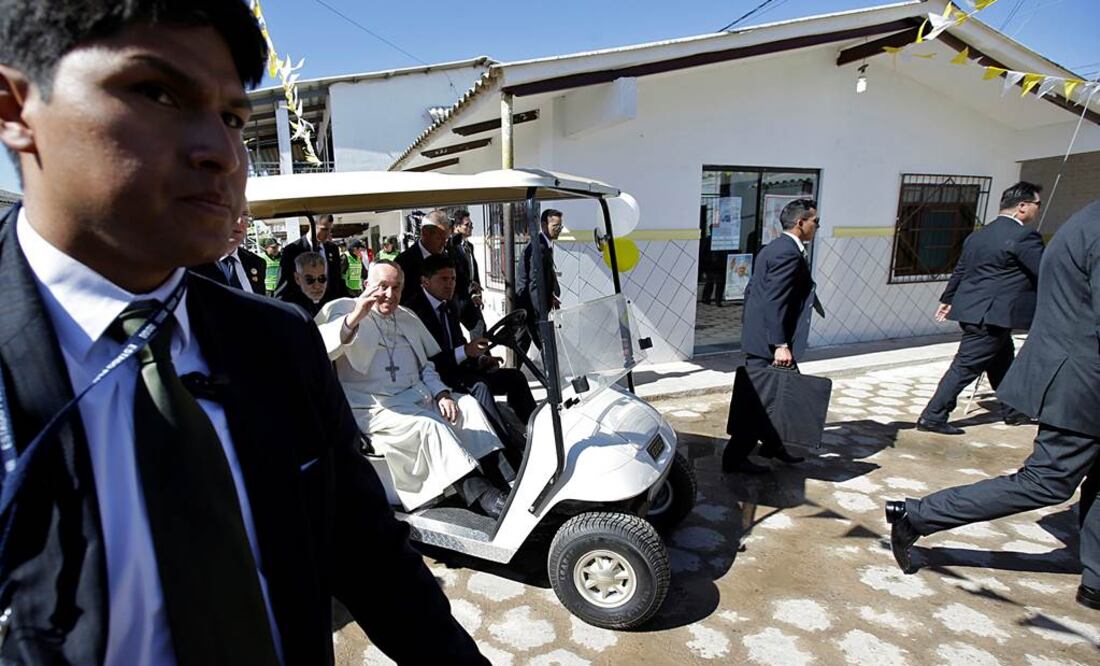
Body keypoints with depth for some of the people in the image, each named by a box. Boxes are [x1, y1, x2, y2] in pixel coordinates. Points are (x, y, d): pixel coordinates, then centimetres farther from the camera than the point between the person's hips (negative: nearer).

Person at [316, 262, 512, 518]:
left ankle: (502, 484, -20)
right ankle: (483, 497, -31)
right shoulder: (342, 310, 3)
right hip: (371, 407, -6)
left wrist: (441, 393, 3)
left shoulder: (408, 319, 22)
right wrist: (353, 319, -32)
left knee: (468, 404, -15)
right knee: (429, 424, -30)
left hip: (417, 396, 6)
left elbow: (426, 365, 22)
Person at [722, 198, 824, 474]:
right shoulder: (789, 253, -16)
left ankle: (772, 444, 33)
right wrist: (780, 344, -24)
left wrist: (751, 329, 22)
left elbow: (751, 291, 20)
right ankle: (734, 457, 6)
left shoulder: (773, 249, 16)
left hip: (759, 336, 10)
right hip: (768, 340, -10)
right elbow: (774, 302, -23)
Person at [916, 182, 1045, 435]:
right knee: (966, 367, -6)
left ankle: (1012, 411, 38)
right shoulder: (1024, 236, -14)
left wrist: (947, 299, 30)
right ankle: (932, 417, -3)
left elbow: (960, 270, 21)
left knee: (1002, 362, 23)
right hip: (991, 314, -10)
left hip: (973, 310, 10)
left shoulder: (979, 234, 13)